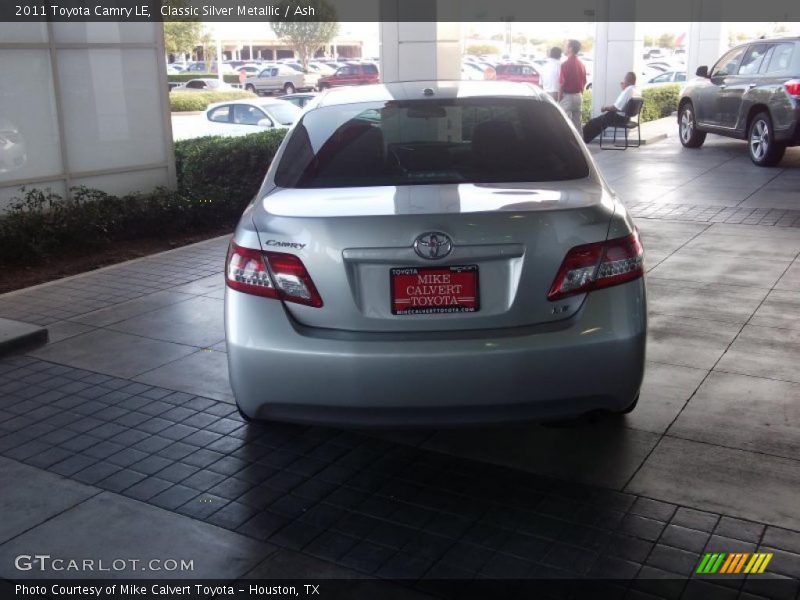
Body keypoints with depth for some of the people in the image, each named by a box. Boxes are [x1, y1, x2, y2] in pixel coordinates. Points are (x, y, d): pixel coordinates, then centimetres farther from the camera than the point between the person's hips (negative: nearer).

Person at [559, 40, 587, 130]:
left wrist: (560, 98, -8)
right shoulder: (581, 64, 10)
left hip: (568, 96, -8)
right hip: (579, 96, 8)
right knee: (577, 124, 11)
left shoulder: (566, 63, -13)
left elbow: (562, 83, -15)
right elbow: (584, 82, 15)